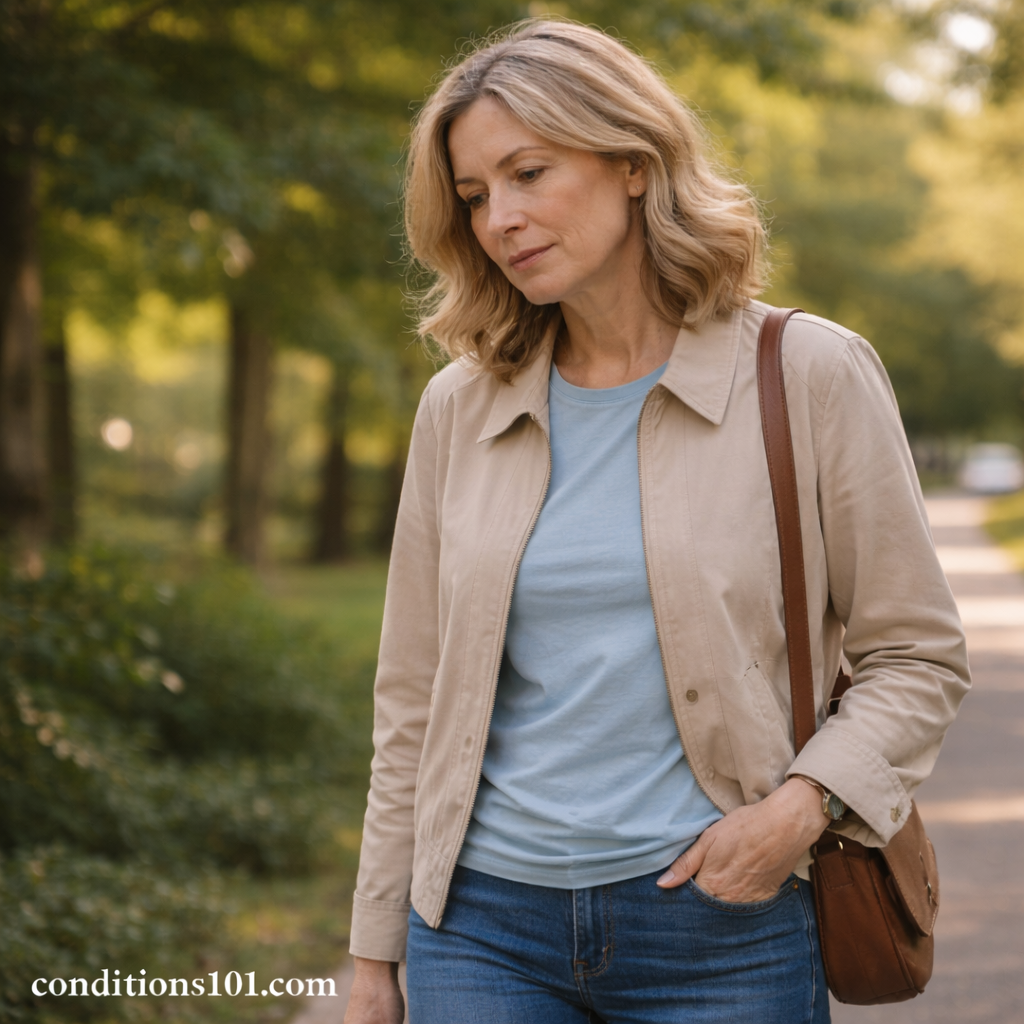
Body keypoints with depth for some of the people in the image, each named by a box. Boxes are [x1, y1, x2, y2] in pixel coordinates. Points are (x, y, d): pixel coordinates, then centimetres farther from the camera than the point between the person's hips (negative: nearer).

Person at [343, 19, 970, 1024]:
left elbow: (917, 654, 1)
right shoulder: (460, 409, 5)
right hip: (483, 923, 2)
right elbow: (414, 701, 10)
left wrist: (803, 804, -15)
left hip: (718, 928, -2)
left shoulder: (809, 376, -4)